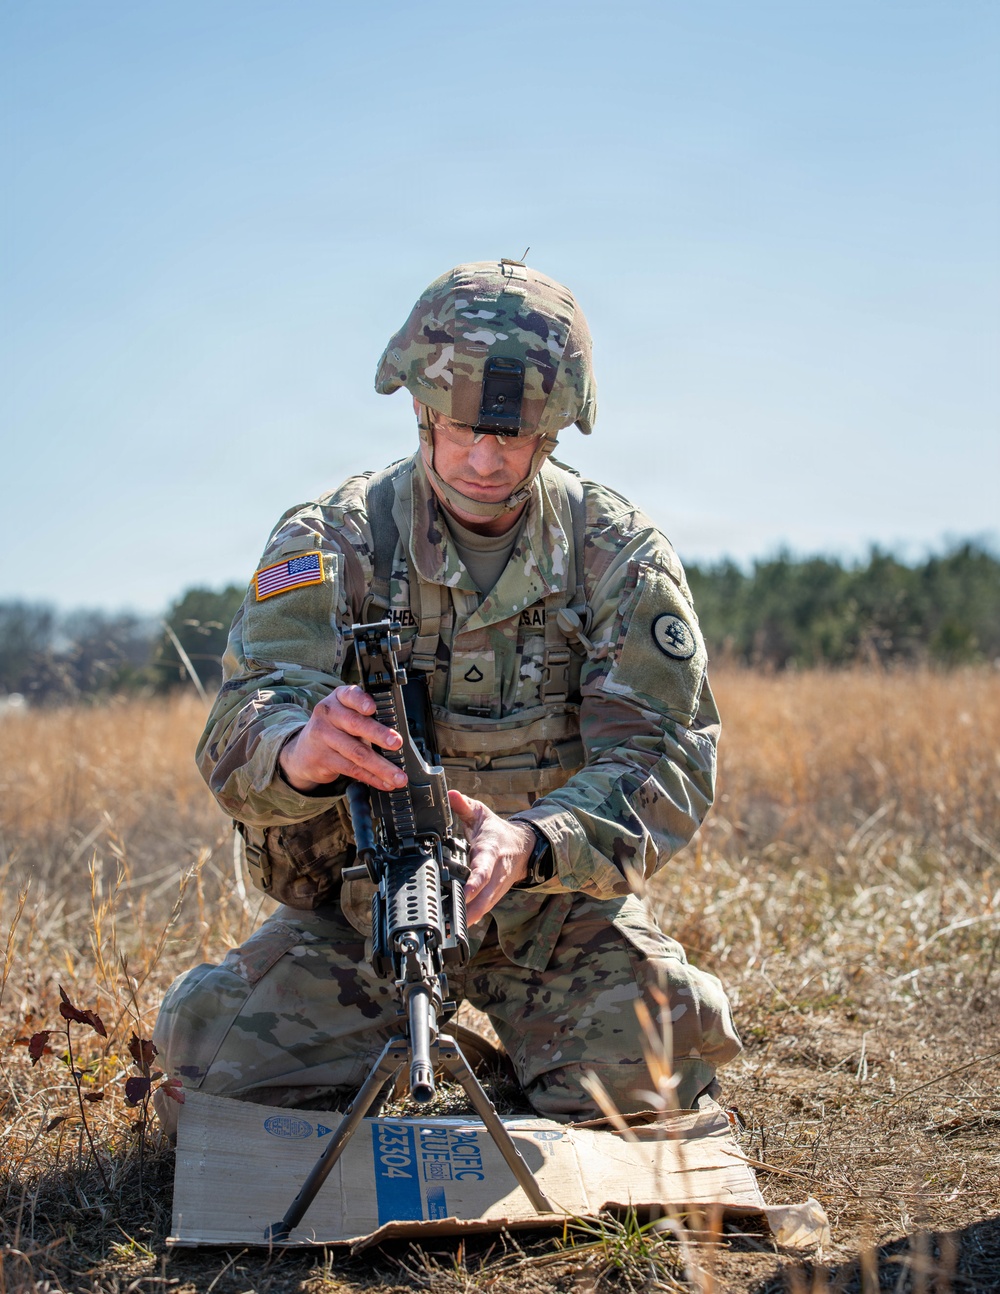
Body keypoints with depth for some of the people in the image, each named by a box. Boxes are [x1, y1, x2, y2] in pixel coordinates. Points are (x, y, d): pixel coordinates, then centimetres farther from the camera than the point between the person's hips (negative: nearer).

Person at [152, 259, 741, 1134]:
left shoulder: (621, 556, -7)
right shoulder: (330, 541, -8)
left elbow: (663, 764, -16)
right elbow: (241, 730, -19)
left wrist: (529, 842, -37)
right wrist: (300, 751, -46)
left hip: (560, 897, 0)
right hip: (360, 895, 0)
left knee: (648, 1065, -25)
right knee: (219, 1063, -19)